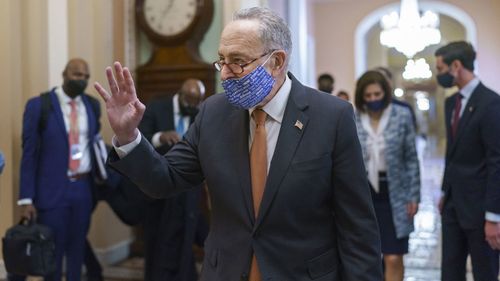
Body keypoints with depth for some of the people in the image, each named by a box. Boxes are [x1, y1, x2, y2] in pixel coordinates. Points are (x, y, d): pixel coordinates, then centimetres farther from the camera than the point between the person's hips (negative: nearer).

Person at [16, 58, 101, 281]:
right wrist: (26, 198, -9)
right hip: (52, 190, -4)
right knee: (52, 252, 5)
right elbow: (29, 154, -6)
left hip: (84, 187, 4)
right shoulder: (39, 105, -6)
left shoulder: (93, 105, 7)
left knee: (77, 250, 13)